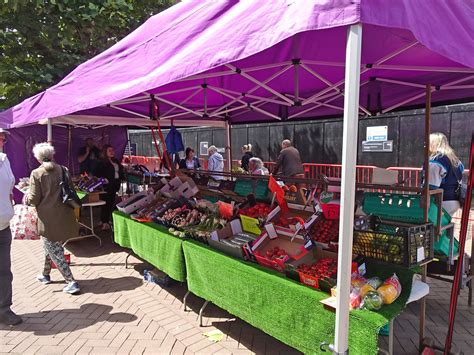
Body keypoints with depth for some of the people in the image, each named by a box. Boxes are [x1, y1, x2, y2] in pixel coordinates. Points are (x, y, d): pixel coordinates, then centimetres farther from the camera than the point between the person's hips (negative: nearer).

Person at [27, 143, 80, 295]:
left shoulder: (36, 174, -10)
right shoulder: (63, 170, 3)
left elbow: (34, 199, -9)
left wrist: (26, 196, 13)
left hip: (48, 219, -5)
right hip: (64, 217, 6)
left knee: (54, 252, 3)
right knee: (53, 246, 24)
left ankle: (71, 282, 0)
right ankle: (46, 275, 40)